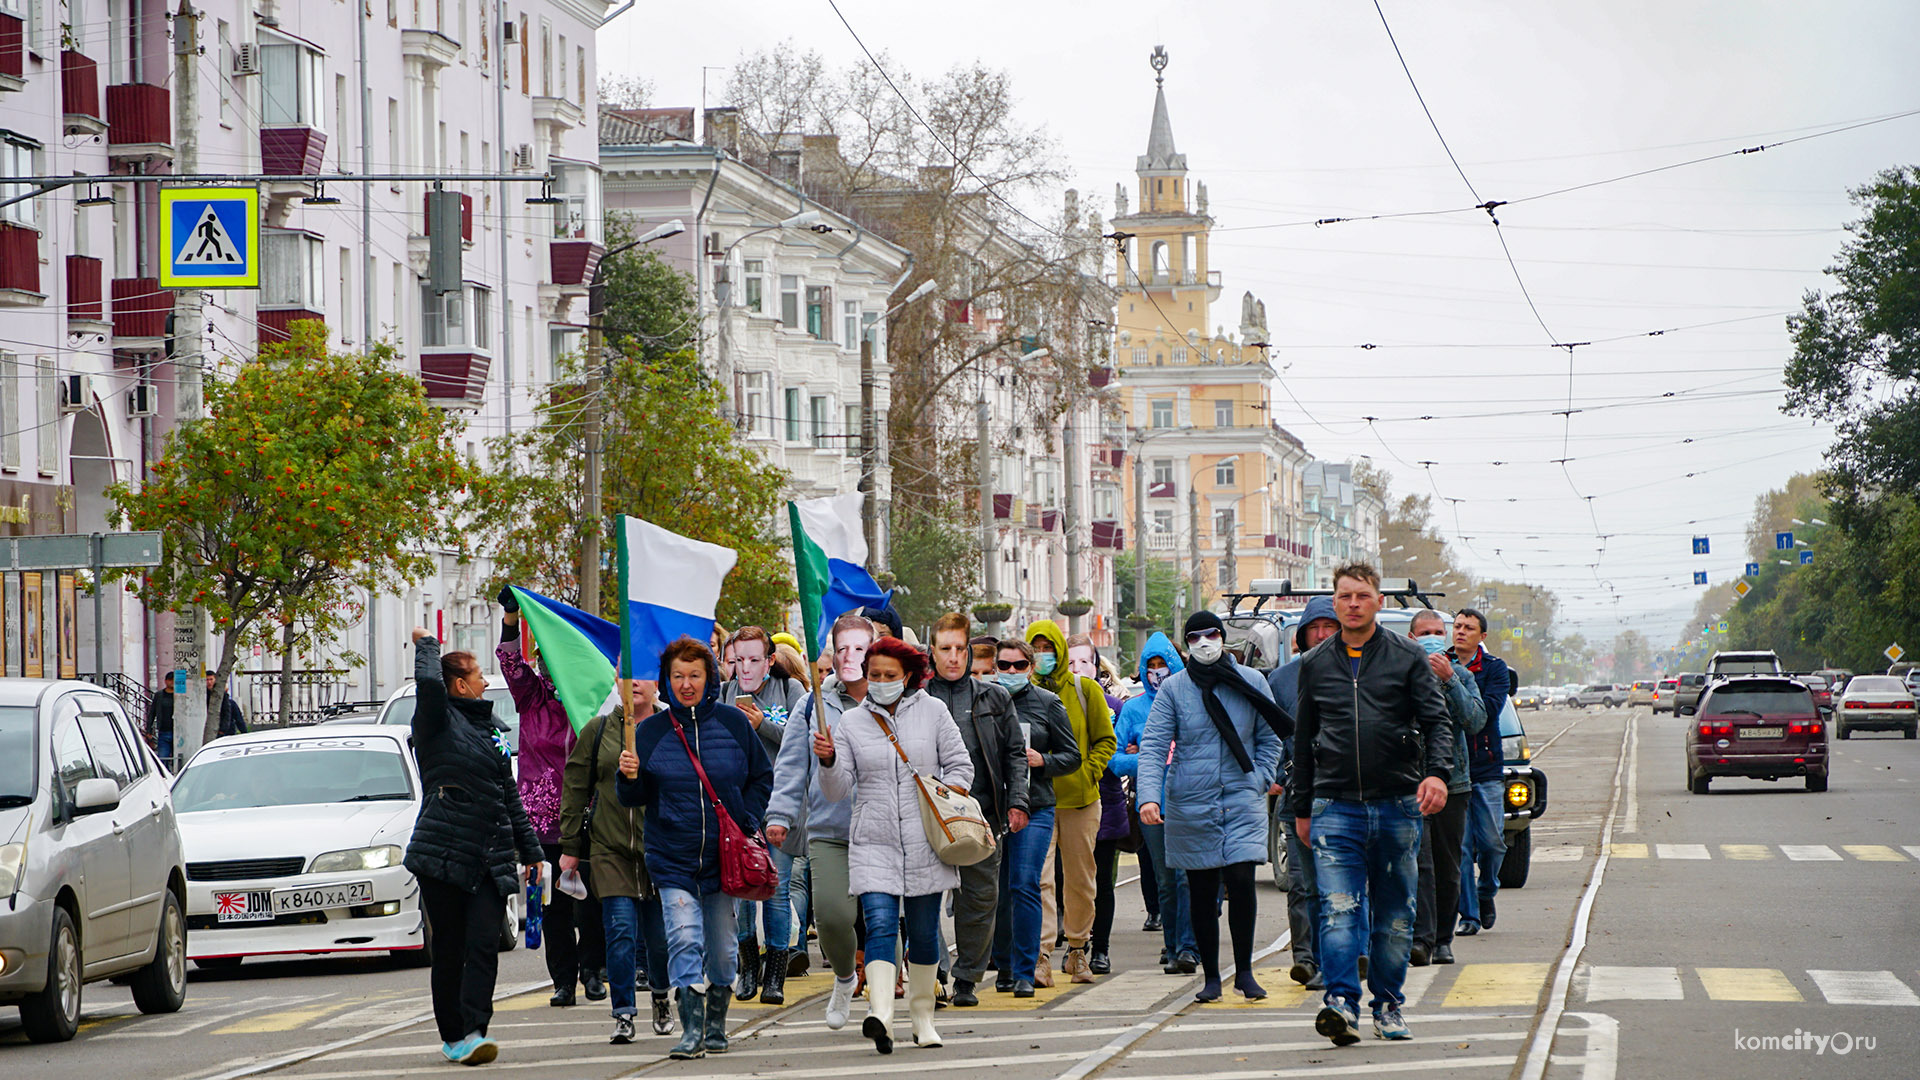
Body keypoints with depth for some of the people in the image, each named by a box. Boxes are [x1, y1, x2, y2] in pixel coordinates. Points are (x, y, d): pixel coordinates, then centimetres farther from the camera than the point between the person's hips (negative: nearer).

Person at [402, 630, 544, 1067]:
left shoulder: (489, 729, 19)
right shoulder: (439, 723, 0)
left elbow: (510, 795, 24)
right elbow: (429, 683, -23)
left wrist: (530, 850, 23)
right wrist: (426, 644, -4)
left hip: (491, 861, 5)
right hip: (443, 857, -5)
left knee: (483, 945, -9)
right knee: (449, 950, 0)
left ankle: (474, 1032, -17)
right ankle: (452, 1036, 9)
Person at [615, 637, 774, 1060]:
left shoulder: (733, 723, 1)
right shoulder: (651, 730, 1)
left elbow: (763, 776, 11)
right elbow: (634, 798, 5)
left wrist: (747, 823, 0)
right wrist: (629, 777, -16)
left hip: (724, 854, 1)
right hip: (673, 856, -1)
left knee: (721, 945, 8)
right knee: (684, 940, -14)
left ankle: (716, 1025, 24)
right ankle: (691, 1030, -15)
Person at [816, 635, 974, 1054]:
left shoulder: (932, 711, 5)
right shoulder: (851, 722, 6)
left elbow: (960, 767, 9)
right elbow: (839, 790, 3)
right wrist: (829, 760, -16)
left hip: (925, 842, 1)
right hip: (873, 843, -1)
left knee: (924, 932, 8)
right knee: (880, 924, -17)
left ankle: (922, 1017, 24)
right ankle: (880, 1015, -31)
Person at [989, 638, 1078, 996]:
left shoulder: (1048, 704, 6)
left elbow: (1072, 757, 9)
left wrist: (1042, 761, -9)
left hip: (1034, 807, -1)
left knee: (1024, 885, -11)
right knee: (995, 889, 6)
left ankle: (1024, 973, -8)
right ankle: (1004, 966, 21)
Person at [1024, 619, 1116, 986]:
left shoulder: (1085, 690, 5)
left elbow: (1105, 739, 8)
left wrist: (1088, 772, -5)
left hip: (1080, 798, 2)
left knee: (1080, 879, 10)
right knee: (1040, 876, -14)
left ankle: (1077, 950, 26)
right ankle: (1042, 955, -18)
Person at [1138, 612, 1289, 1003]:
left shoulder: (1251, 682, 5)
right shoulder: (1174, 689, 0)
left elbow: (1269, 738, 13)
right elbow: (1153, 746, -5)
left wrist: (1260, 780, -1)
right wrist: (1149, 796, -18)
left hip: (1243, 800, 0)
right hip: (1190, 804, 0)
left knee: (1241, 881, -12)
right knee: (1201, 891, 6)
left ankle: (1244, 971, 0)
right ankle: (1211, 976, 16)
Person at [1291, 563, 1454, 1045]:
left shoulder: (1407, 657, 5)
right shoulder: (1315, 664, 12)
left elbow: (1437, 719, -1)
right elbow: (1303, 739, 18)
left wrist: (1437, 772, -20)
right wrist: (1302, 808, 17)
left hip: (1398, 805, 0)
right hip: (1335, 807, 0)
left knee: (1395, 916, 6)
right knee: (1338, 910, -15)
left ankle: (1389, 1006, 17)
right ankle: (1341, 1003, -24)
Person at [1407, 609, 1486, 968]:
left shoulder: (1461, 675, 9)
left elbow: (1476, 722, -4)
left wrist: (1449, 680, -13)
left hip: (1452, 780, 3)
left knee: (1448, 868, 7)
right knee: (1419, 861, -16)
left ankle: (1443, 940, 18)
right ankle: (1421, 939, -22)